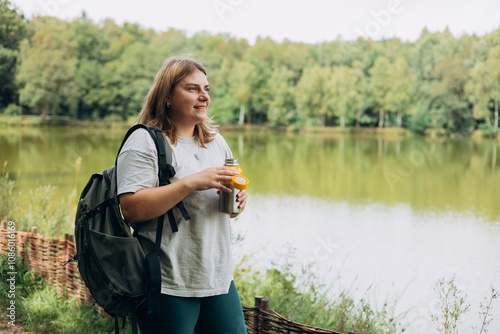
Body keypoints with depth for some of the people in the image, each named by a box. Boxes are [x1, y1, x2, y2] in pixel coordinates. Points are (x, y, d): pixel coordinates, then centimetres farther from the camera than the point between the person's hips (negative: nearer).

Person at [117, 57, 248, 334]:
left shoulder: (216, 142, 15)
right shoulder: (145, 142, -8)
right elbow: (131, 208, -20)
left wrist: (237, 199, -1)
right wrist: (191, 182, -23)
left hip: (218, 277, 7)